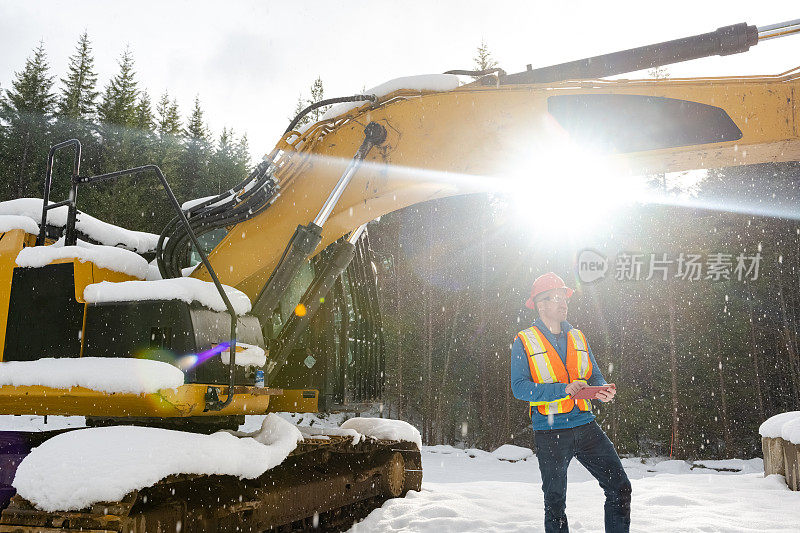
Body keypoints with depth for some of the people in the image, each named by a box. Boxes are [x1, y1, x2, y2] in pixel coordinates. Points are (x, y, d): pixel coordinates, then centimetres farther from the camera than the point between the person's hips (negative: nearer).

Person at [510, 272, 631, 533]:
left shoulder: (578, 338, 13)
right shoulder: (524, 341, -3)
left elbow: (595, 376, 12)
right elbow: (519, 387, -12)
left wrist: (602, 391, -13)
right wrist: (564, 389, -22)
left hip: (586, 427, 4)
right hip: (550, 433, -4)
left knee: (620, 489, -4)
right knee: (555, 503, 6)